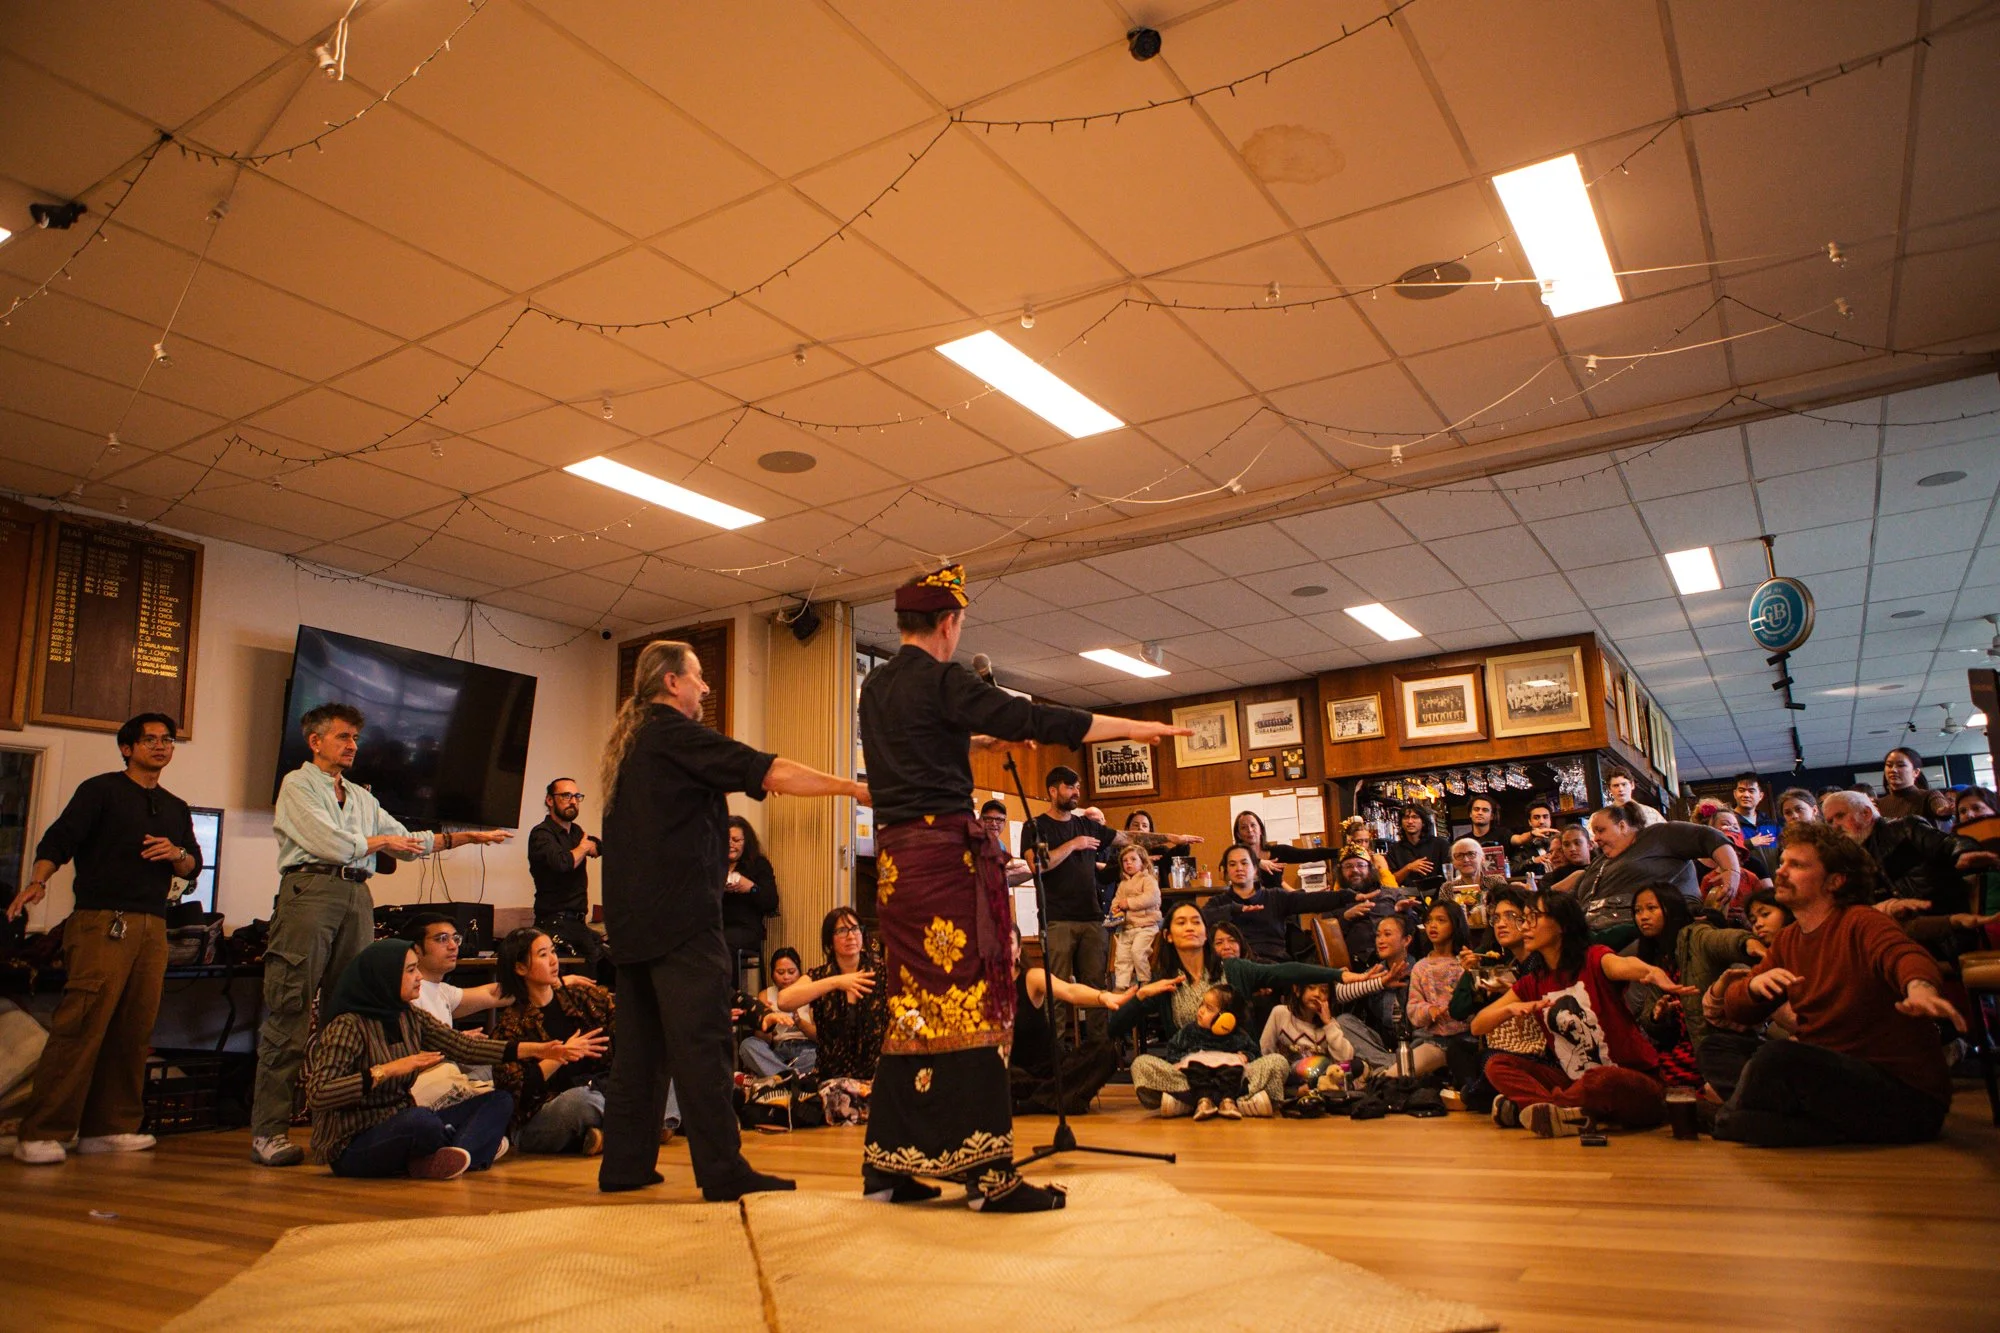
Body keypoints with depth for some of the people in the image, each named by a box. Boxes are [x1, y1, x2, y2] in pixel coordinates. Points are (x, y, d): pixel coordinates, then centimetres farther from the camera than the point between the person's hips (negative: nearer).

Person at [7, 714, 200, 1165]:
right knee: (81, 1024, -14)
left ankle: (108, 1128, 8)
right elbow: (59, 839, -5)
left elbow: (194, 866, 20)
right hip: (102, 920, -6)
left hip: (153, 928, 6)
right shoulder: (101, 790, 7)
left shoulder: (176, 809, 23)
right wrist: (37, 880, -22)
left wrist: (177, 854, -2)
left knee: (134, 1031, 2)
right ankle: (41, 1134, -11)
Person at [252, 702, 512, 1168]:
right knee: (290, 1013, -8)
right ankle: (268, 1132, -6)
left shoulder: (362, 797, 25)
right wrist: (381, 841, 8)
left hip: (357, 896, 6)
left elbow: (408, 843, 23)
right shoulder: (297, 785, 6)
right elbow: (332, 844, -7)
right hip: (310, 890, -6)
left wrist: (466, 837, 15)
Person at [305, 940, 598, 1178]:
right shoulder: (348, 1026, -15)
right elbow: (317, 1095, -24)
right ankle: (476, 1145, -8)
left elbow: (464, 1047, 3)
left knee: (499, 1102, 1)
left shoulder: (409, 1017, 6)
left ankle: (458, 1151, -26)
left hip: (400, 1130, 8)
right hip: (353, 1146, -8)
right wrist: (386, 1070, -29)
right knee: (423, 1120, -38)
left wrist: (540, 1050, -4)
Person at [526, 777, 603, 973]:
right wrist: (583, 847, -7)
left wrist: (589, 845, -3)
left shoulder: (576, 832, 18)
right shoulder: (542, 834, -10)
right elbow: (562, 862, -28)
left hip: (578, 922, 8)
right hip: (555, 925, -8)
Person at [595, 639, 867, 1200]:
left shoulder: (627, 742, 18)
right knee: (702, 1040, -8)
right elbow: (771, 773, -13)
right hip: (681, 915, -9)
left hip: (632, 916, 9)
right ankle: (722, 1171, -7)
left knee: (642, 1042, 13)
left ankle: (624, 1163, 16)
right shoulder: (676, 734, -10)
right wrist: (850, 787, -7)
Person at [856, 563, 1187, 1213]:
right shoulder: (940, 681, -10)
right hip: (946, 849, -8)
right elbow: (1033, 720, -13)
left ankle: (889, 1165, 18)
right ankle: (987, 1170, -5)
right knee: (967, 1003, -7)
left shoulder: (875, 687, 15)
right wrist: (1135, 728, -8)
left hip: (895, 855, 9)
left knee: (911, 1002, 13)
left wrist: (974, 738, 43)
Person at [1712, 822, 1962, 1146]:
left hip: (1907, 1098, -8)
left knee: (1777, 1056, -30)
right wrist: (1755, 983, -15)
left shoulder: (1860, 922, -10)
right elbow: (1736, 1008, 9)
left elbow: (1902, 953, -34)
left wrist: (1920, 986, -57)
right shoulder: (1788, 941, 12)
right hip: (1834, 1078, 8)